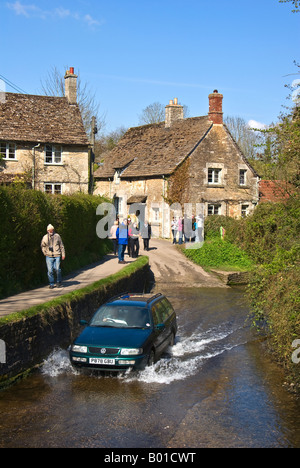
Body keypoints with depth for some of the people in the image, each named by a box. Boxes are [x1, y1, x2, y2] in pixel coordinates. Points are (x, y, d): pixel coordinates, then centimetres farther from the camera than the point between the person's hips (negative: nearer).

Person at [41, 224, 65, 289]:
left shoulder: (57, 236, 4)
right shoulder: (45, 237, 4)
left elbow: (61, 245, 11)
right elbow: (42, 246, 20)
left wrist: (63, 254, 10)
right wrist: (45, 253, 9)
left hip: (57, 255, -1)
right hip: (49, 256, 1)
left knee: (57, 269, -6)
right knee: (50, 270, -2)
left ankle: (58, 282, 12)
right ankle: (51, 284, 9)